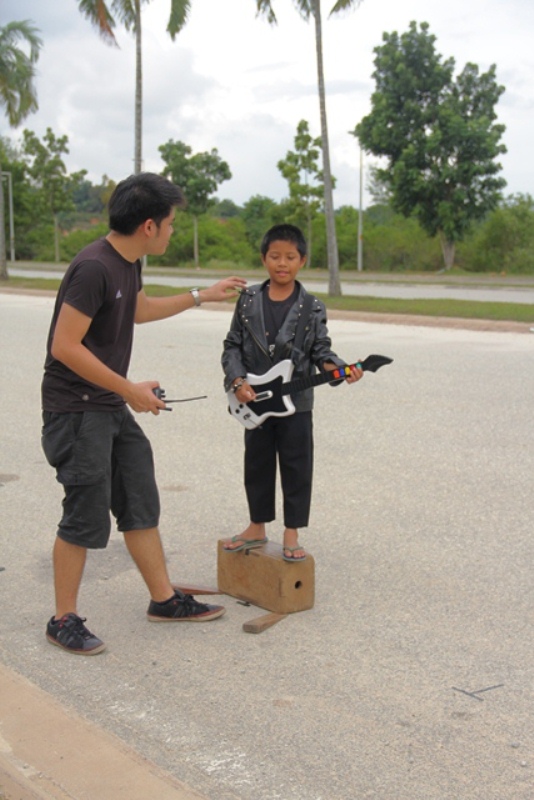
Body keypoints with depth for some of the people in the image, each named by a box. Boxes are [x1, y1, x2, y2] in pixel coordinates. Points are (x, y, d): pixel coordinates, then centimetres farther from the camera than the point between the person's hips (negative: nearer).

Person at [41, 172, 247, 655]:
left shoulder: (128, 263, 6)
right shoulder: (93, 268, -23)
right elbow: (65, 347, -24)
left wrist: (203, 296, 31)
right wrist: (131, 390, -19)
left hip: (113, 407, 9)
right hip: (77, 410, -9)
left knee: (141, 503, 14)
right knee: (86, 516, -2)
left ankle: (164, 600, 26)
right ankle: (64, 620, 13)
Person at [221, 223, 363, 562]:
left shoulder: (313, 308, -2)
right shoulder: (248, 301, 1)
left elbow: (321, 350, -2)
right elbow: (233, 347, 3)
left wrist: (338, 368, -22)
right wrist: (237, 381, -11)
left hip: (295, 404, -2)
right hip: (254, 403, 2)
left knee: (297, 469, 4)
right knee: (258, 467, 14)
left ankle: (292, 535, 17)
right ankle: (257, 528, 29)